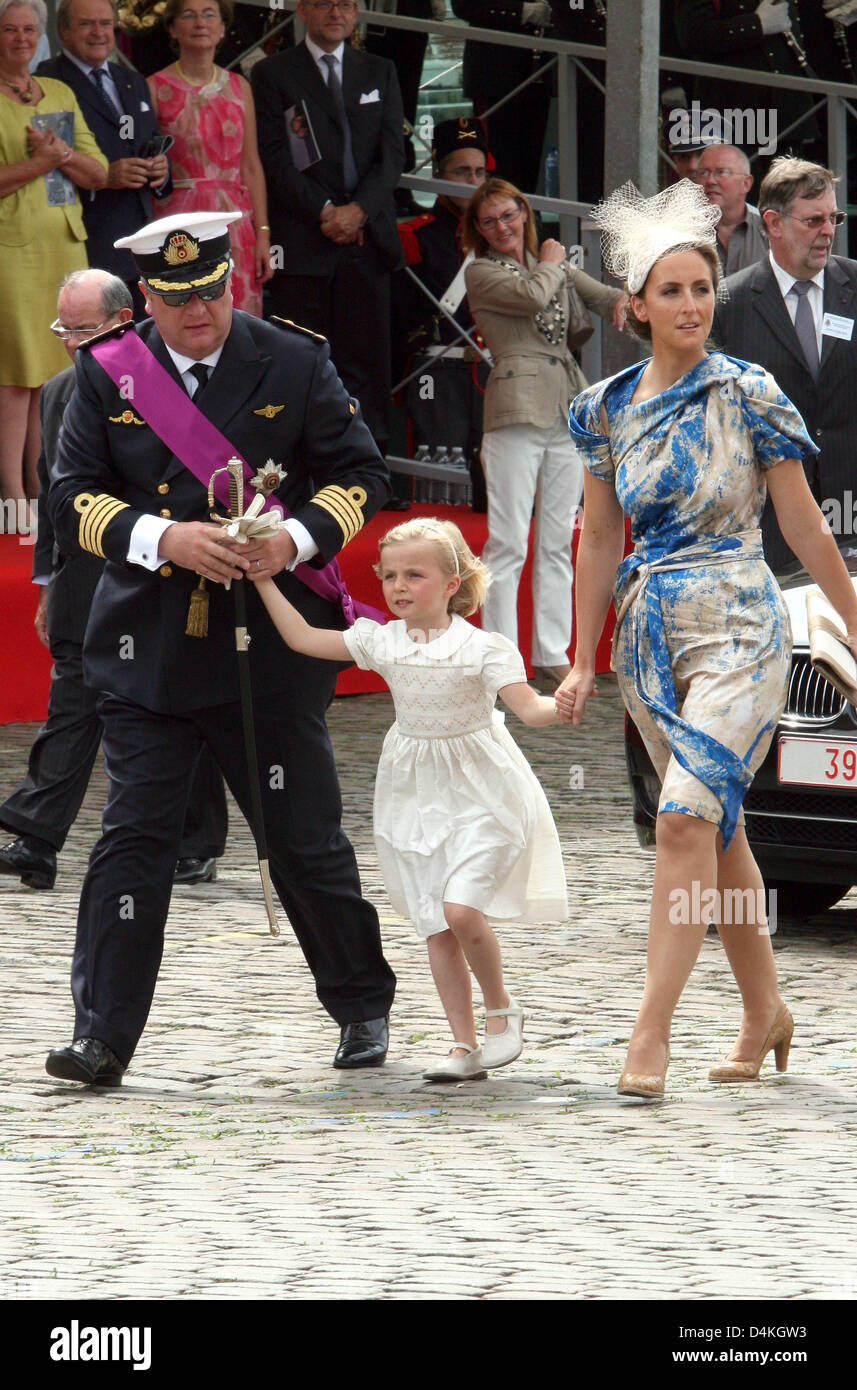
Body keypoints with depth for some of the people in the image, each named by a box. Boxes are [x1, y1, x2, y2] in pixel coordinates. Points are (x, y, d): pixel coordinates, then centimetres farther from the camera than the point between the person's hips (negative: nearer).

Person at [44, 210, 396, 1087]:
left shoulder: (294, 365, 1)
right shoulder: (108, 374, 3)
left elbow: (360, 472, 5)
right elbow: (73, 497, -1)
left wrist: (294, 540, -14)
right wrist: (165, 538, -18)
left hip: (272, 646, -1)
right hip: (150, 645, 1)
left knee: (305, 839, 7)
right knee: (133, 837, -4)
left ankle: (362, 1007, 26)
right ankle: (101, 1037, -4)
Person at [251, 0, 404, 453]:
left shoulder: (380, 73, 17)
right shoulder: (273, 74, 6)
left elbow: (392, 153, 9)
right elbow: (275, 158, -2)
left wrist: (359, 209, -8)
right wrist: (324, 212, -12)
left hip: (367, 235, 3)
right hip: (303, 241, -3)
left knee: (365, 362, -2)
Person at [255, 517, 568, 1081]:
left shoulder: (482, 648, -12)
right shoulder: (382, 642, 1)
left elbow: (528, 706, -18)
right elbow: (304, 638, 6)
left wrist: (562, 706, -39)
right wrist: (264, 580, 3)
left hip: (478, 795, -5)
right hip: (417, 798, 5)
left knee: (460, 908, -20)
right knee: (435, 927, 2)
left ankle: (502, 1008, 5)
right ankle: (464, 1045, 8)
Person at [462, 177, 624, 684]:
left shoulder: (553, 263, 20)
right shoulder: (481, 274, 1)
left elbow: (600, 294, 17)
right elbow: (532, 296, -15)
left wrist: (621, 302, -6)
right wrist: (551, 264, 5)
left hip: (568, 411, 6)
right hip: (517, 410, -6)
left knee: (559, 541, 8)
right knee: (508, 543, -8)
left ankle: (553, 652, 13)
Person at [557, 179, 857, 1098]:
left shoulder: (748, 395, -6)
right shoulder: (607, 409, 6)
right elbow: (599, 540, 14)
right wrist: (582, 663, 14)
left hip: (737, 627, -5)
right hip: (649, 633, 5)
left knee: (688, 816, -18)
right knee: (719, 829, 12)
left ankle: (651, 1034, -20)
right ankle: (764, 1012, 25)